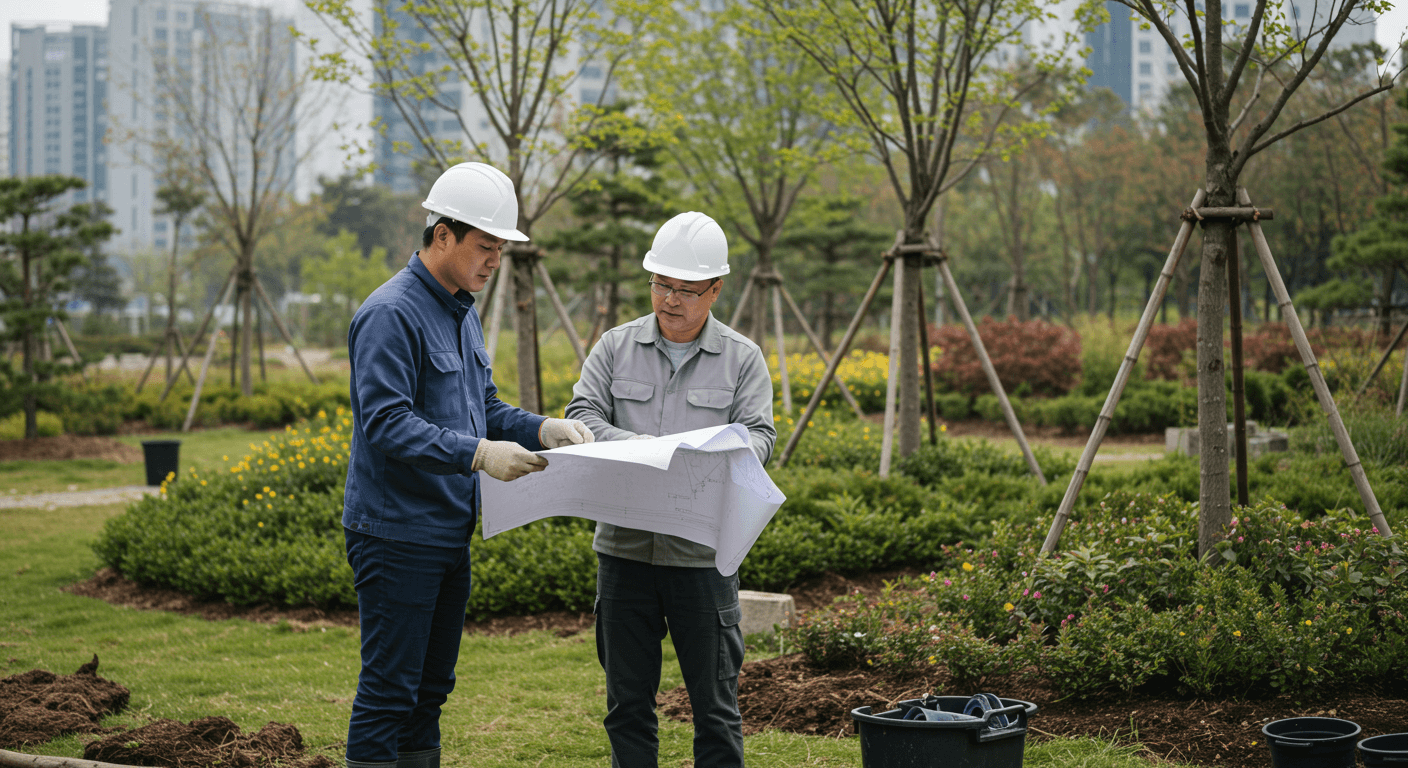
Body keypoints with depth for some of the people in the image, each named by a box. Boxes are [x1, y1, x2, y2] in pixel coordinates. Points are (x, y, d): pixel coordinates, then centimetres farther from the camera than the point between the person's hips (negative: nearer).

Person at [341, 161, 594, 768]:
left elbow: (483, 409, 19)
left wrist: (542, 429, 0)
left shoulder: (463, 314, 15)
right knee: (388, 689, -5)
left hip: (450, 533, 9)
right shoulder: (391, 314, -16)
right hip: (397, 532, -9)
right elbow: (387, 425, -23)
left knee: (430, 689, 15)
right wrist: (477, 454, -32)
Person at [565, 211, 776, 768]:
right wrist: (632, 445, -20)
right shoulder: (616, 347, 8)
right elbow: (581, 415, 0)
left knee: (715, 705, 4)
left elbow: (758, 434, -4)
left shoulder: (742, 359, 4)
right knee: (628, 701, 9)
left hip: (702, 554, -2)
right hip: (625, 549, 2)